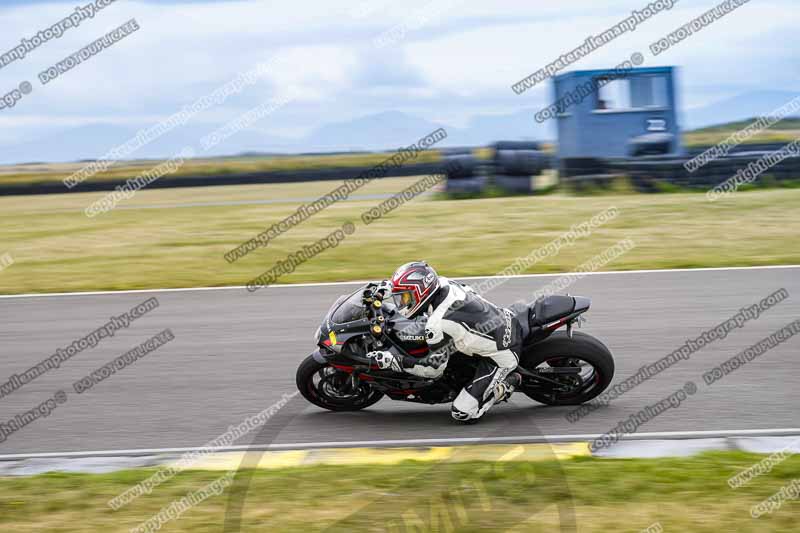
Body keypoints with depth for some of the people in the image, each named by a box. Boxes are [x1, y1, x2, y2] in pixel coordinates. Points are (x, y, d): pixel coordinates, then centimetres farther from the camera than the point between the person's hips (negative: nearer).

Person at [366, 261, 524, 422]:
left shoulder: (438, 324, -25)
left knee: (463, 413, -9)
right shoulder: (444, 283, -5)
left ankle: (508, 382, 4)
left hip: (501, 355, -8)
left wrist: (392, 360, -14)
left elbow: (434, 368, -15)